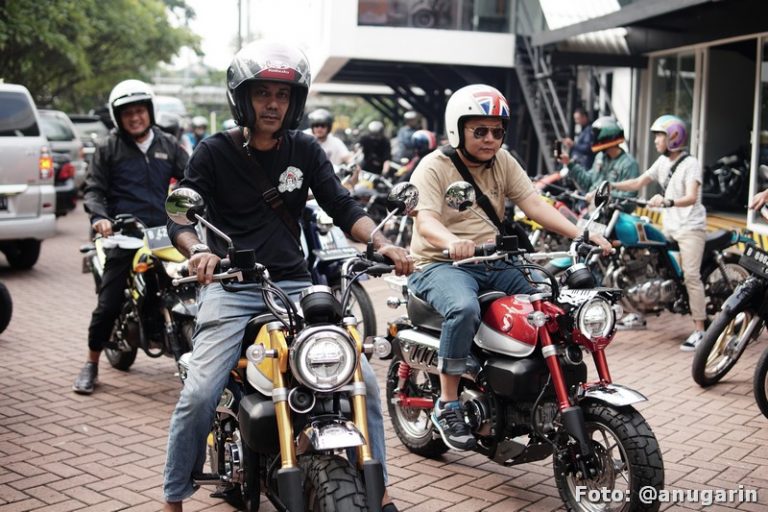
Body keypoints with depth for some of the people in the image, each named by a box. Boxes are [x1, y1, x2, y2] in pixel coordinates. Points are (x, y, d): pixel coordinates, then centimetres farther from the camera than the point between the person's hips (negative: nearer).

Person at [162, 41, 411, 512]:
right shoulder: (215, 152, 2)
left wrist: (383, 244, -14)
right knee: (200, 394, -18)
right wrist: (198, 250, -27)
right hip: (231, 286, -3)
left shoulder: (306, 150, 10)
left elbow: (343, 207, 5)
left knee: (364, 380, -7)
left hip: (296, 284, 3)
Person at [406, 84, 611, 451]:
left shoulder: (503, 162, 11)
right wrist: (452, 241, -45)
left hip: (493, 262, 6)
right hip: (441, 264, -6)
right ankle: (447, 406, -23)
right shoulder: (434, 167, -6)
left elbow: (534, 204, 0)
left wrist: (580, 234, -15)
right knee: (464, 308, -37)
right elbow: (425, 220, -22)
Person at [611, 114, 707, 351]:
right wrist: (609, 186, 0)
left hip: (690, 227, -8)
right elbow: (638, 183, 13)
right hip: (669, 227, 8)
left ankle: (699, 329, -12)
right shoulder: (662, 162, 12)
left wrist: (667, 201, -42)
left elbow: (691, 197, -24)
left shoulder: (690, 163, -11)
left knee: (691, 276, -14)